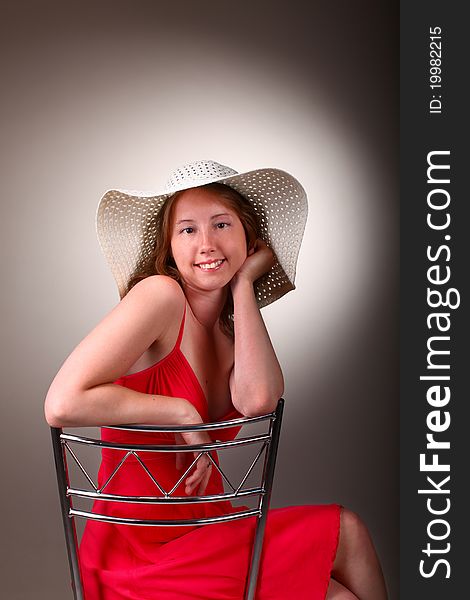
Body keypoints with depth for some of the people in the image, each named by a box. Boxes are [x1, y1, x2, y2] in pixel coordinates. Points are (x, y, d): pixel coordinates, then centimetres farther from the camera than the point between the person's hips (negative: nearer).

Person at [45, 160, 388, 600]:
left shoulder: (231, 330, 6)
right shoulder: (161, 293, -16)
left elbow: (258, 400, -18)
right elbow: (62, 404, -26)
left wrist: (243, 282, -10)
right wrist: (183, 414, -19)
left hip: (203, 534, 6)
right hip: (140, 560, -6)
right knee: (345, 535, -5)